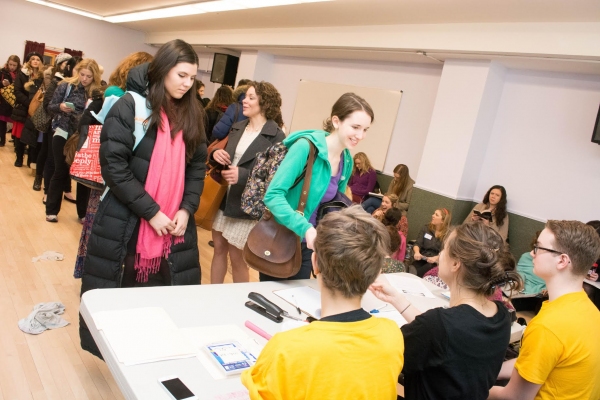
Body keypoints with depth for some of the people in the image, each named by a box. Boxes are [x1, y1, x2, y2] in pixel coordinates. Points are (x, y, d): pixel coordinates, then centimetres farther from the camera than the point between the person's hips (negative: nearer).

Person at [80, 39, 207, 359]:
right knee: (117, 290, 8)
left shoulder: (191, 115, 8)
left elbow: (197, 167, 9)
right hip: (127, 222, -3)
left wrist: (186, 209, -6)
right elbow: (113, 167, -13)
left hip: (174, 223, 4)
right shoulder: (130, 107, -6)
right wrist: (151, 211, -16)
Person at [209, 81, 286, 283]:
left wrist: (243, 175, -26)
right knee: (219, 248, 14)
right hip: (224, 198, 6)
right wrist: (216, 154, -6)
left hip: (247, 205, -6)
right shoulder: (237, 128, 9)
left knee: (237, 256, 5)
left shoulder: (276, 136, -13)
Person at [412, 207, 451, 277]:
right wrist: (417, 252, -14)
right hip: (422, 259, 3)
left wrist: (435, 258, -26)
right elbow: (417, 244, 8)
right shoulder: (426, 228, 14)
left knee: (418, 273, -32)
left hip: (436, 262, -3)